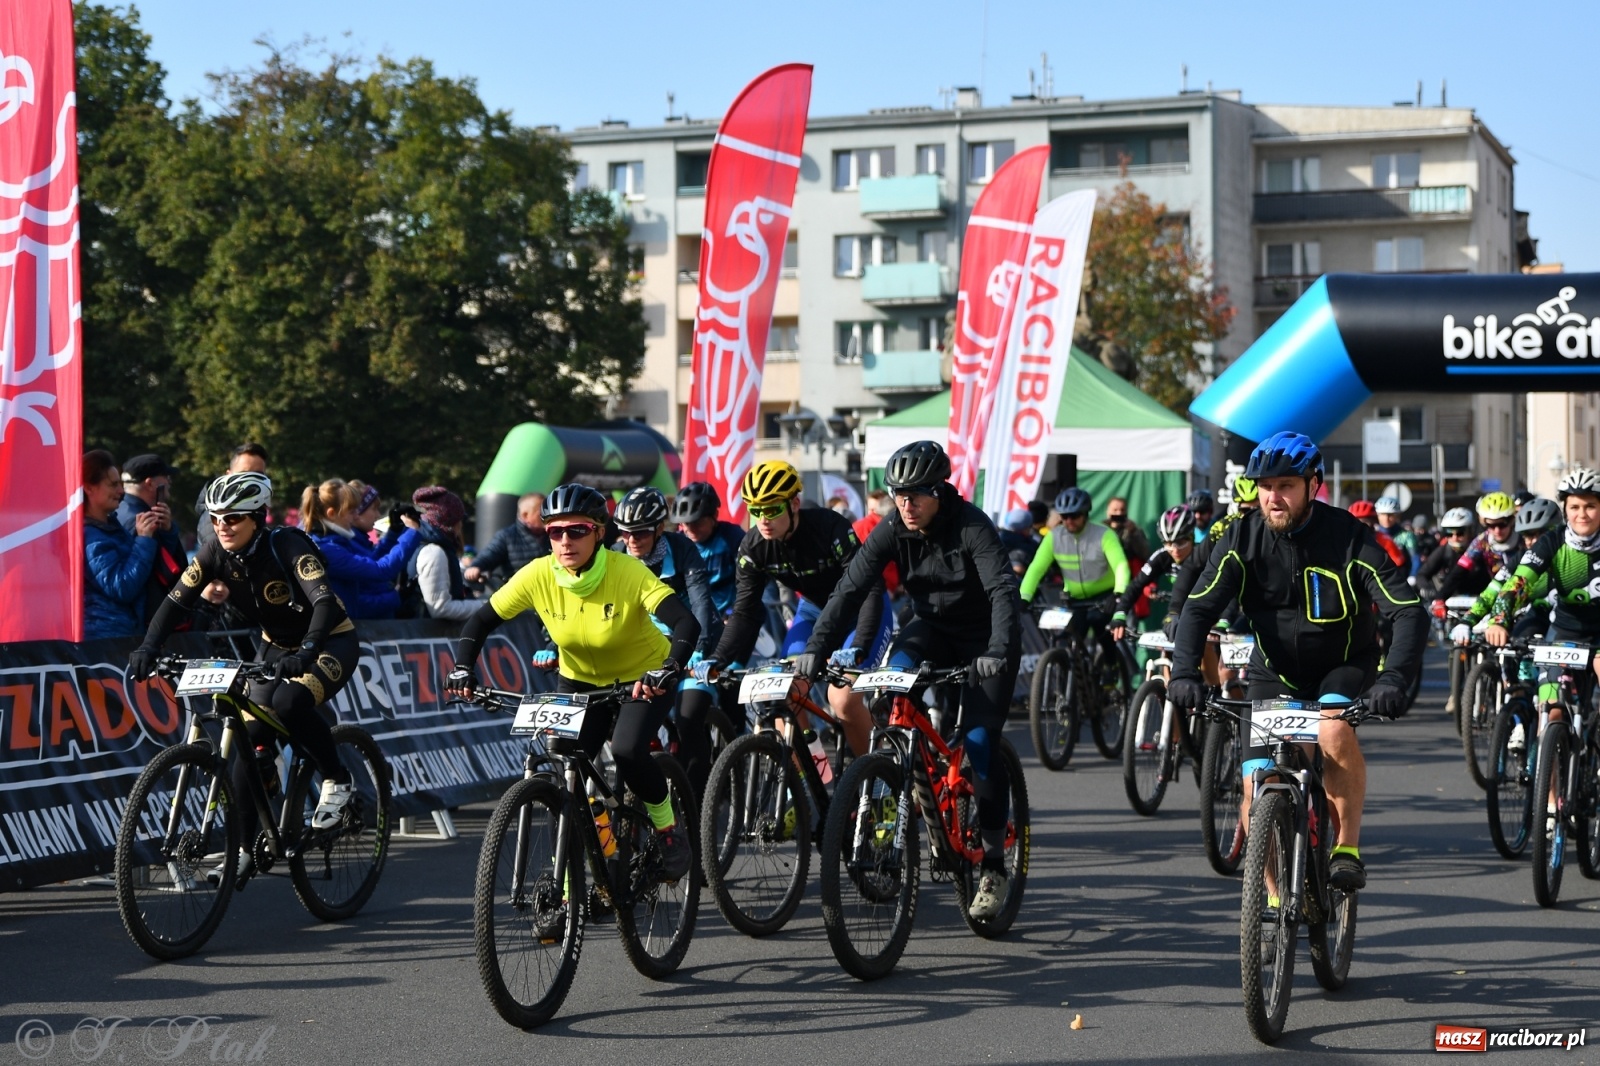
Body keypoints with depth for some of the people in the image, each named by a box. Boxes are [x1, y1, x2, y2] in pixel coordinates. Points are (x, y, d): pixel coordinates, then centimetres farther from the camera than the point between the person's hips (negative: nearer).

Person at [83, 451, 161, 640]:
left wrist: (160, 532, 1)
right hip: (104, 635, -9)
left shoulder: (111, 523, 12)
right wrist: (144, 539, -19)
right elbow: (122, 589, -22)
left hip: (124, 632, 9)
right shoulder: (88, 537, -16)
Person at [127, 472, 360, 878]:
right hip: (277, 646, 6)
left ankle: (336, 780, -10)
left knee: (289, 703, -34)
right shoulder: (216, 552, -12)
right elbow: (177, 600, -13)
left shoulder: (287, 546, -27)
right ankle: (243, 849, 5)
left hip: (330, 643, -6)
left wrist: (306, 652, -55)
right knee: (251, 737, -5)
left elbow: (325, 601, -39)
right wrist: (148, 648, -30)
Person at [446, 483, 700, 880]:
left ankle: (669, 830, -2)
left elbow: (686, 622, -37)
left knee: (627, 751, -28)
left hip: (643, 678, -4)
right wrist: (463, 668, -28)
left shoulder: (628, 573, -29)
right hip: (579, 680, 4)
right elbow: (481, 620, -12)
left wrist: (669, 670, -54)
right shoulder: (538, 575, -20)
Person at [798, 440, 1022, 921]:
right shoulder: (891, 531, -13)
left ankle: (994, 866, -2)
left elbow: (1004, 589, -35)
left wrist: (999, 649, -51)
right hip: (932, 628, 4)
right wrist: (815, 648, -31)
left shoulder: (972, 527, -24)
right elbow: (851, 589, -19)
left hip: (984, 638, -4)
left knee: (980, 744, -13)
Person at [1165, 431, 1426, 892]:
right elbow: (1199, 609, -17)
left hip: (1344, 665, -3)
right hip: (1276, 671, 3)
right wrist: (1184, 672, -36)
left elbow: (1410, 612, -26)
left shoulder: (1349, 538, -22)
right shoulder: (1243, 539, -14)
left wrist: (1394, 678, -44)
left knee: (1334, 729, -35)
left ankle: (1347, 850, -18)